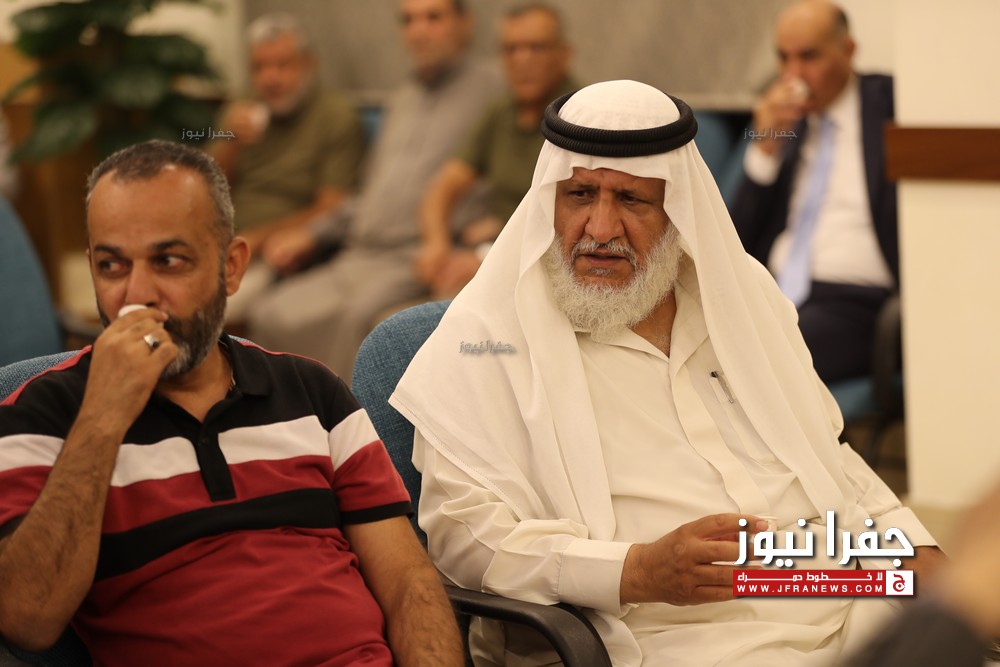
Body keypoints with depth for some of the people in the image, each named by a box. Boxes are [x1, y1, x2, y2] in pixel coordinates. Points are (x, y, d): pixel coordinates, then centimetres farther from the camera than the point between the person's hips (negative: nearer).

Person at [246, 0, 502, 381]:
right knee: (272, 315, -11)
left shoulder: (488, 90, 0)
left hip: (418, 259, -7)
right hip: (358, 256, 8)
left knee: (362, 312, -35)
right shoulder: (404, 100, 26)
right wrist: (315, 234, 19)